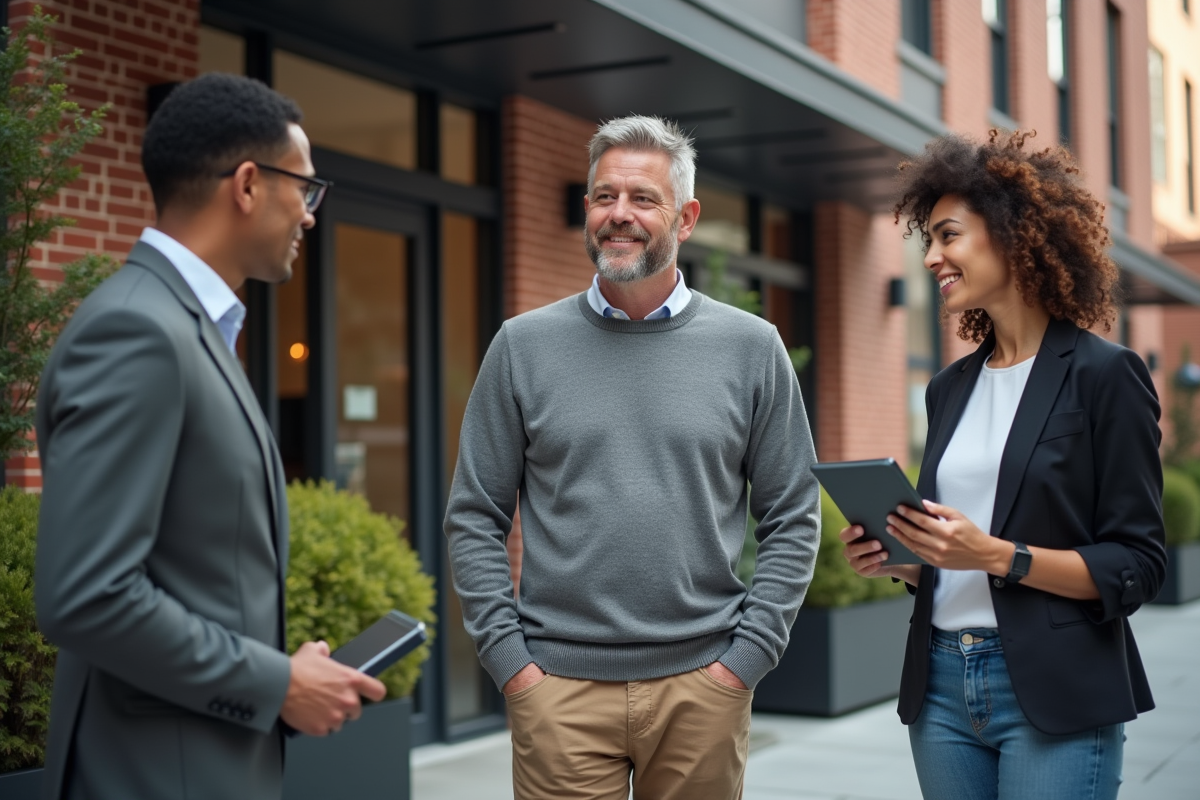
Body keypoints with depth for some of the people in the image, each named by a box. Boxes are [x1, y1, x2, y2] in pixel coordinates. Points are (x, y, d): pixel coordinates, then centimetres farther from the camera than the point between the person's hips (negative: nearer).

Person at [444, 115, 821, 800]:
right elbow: (475, 518, 4)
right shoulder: (525, 346, 3)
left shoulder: (752, 347, 3)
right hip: (559, 684, 0)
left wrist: (747, 655, -4)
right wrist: (507, 655, -4)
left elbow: (793, 519, 4)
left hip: (702, 683, 1)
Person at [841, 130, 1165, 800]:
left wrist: (997, 556, -20)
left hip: (1053, 695, -6)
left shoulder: (1104, 375, -6)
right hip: (942, 687, 6)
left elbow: (1136, 568, -9)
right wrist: (898, 561, -1)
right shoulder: (951, 389, 13)